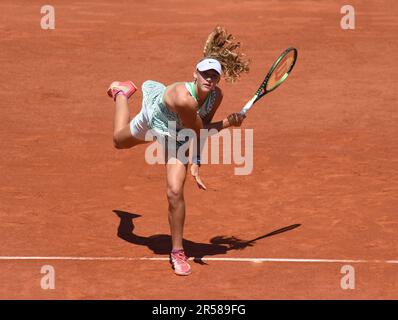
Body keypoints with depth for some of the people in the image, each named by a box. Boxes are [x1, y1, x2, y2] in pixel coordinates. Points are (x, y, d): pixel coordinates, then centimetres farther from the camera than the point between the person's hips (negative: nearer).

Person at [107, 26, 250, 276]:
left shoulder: (216, 96, -29)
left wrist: (196, 164, -20)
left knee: (175, 192, -16)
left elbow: (203, 127, -14)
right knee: (120, 140, 33)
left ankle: (177, 252, 3)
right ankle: (122, 93, 63)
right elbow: (198, 132, -31)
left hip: (179, 140, 2)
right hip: (152, 122, -2)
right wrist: (229, 123, -31)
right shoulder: (183, 98, -45)